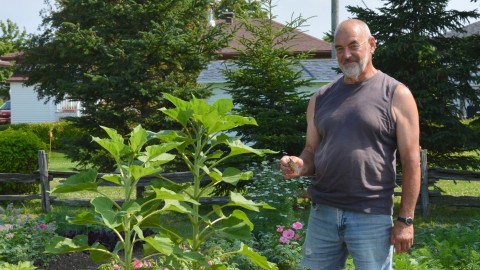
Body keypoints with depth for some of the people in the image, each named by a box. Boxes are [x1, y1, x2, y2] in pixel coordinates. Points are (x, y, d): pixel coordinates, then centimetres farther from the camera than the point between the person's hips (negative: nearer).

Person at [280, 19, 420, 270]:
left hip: (371, 217, -4)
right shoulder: (321, 97, 10)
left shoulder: (396, 95, -3)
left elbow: (411, 162, -5)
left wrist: (405, 219, -10)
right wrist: (300, 165, -8)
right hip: (322, 213, 4)